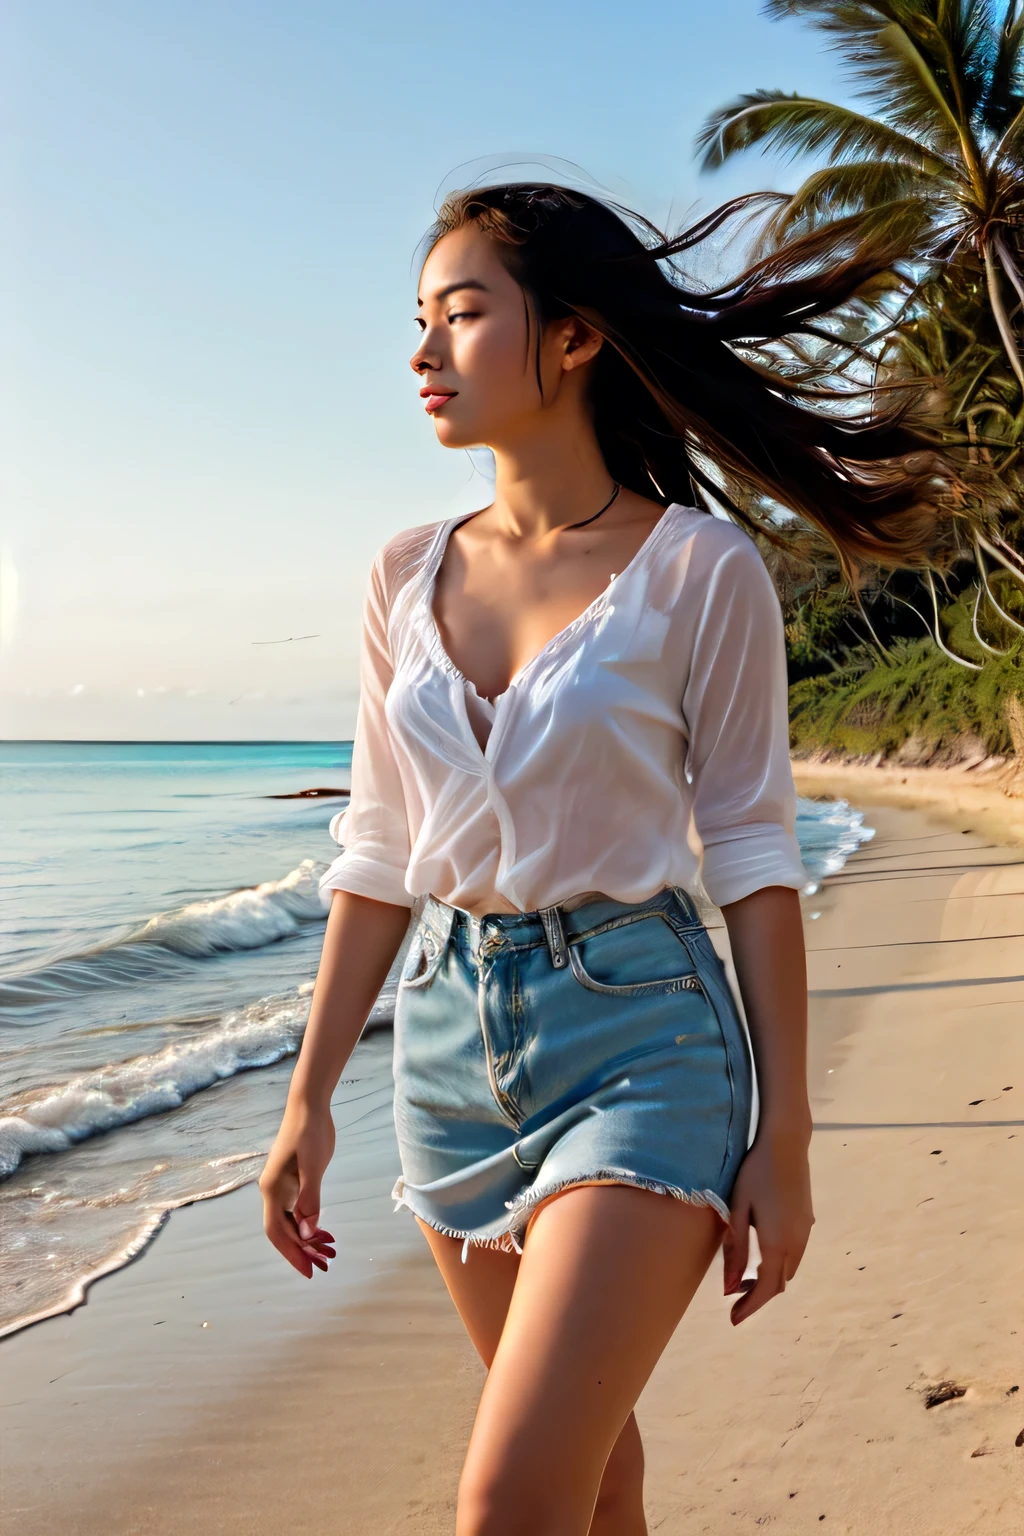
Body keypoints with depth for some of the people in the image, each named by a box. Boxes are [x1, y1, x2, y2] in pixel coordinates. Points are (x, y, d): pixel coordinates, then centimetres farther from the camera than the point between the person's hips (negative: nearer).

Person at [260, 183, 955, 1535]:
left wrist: (785, 1138, -6)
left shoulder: (700, 567, -8)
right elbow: (380, 855, 8)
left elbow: (752, 853, -6)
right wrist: (309, 1098, 8)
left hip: (639, 1032, -5)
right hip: (452, 1043, 5)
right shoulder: (411, 577, 5)